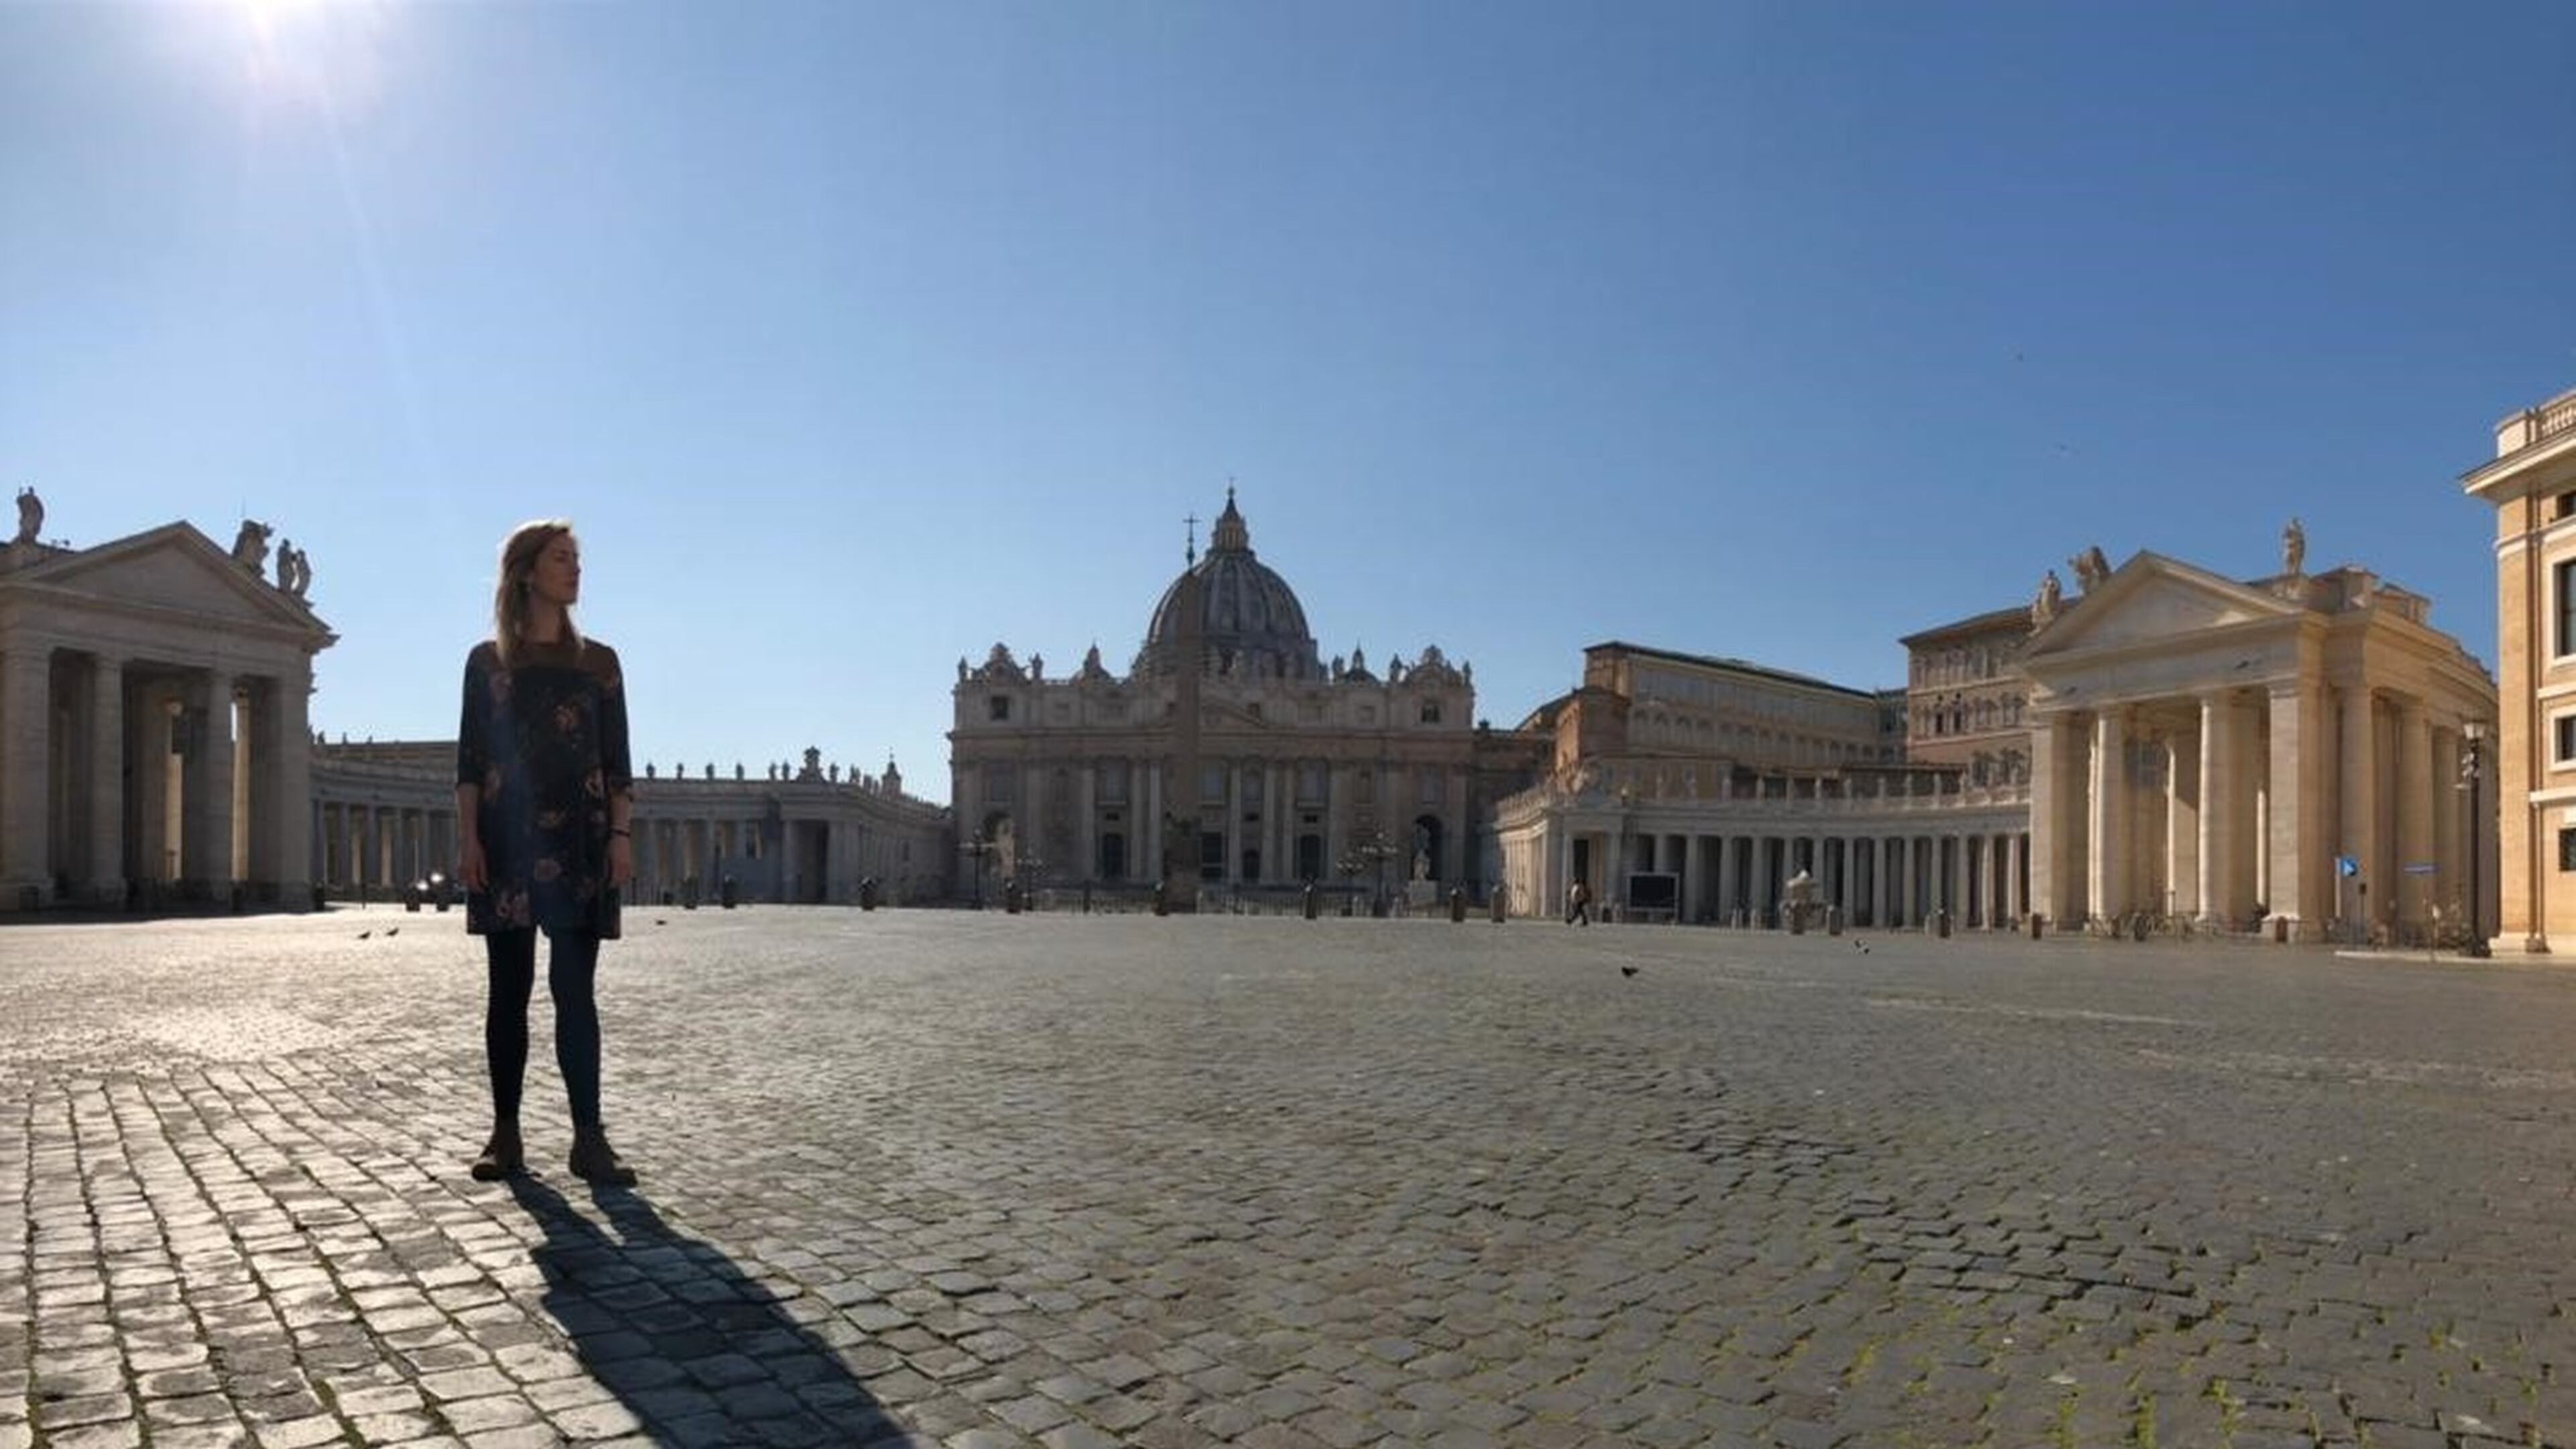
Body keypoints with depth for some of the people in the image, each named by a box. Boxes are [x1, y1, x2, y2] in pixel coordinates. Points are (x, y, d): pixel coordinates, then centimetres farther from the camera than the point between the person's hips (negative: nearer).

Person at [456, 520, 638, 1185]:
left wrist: (621, 835, -3)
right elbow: (470, 760, 5)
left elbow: (617, 761, 7)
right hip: (507, 840, 0)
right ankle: (506, 1134, 11)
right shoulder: (488, 661, 8)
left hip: (579, 840, 0)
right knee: (509, 988, 4)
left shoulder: (599, 661, 10)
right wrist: (468, 838, -5)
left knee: (574, 988, -4)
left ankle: (589, 1138, -4)